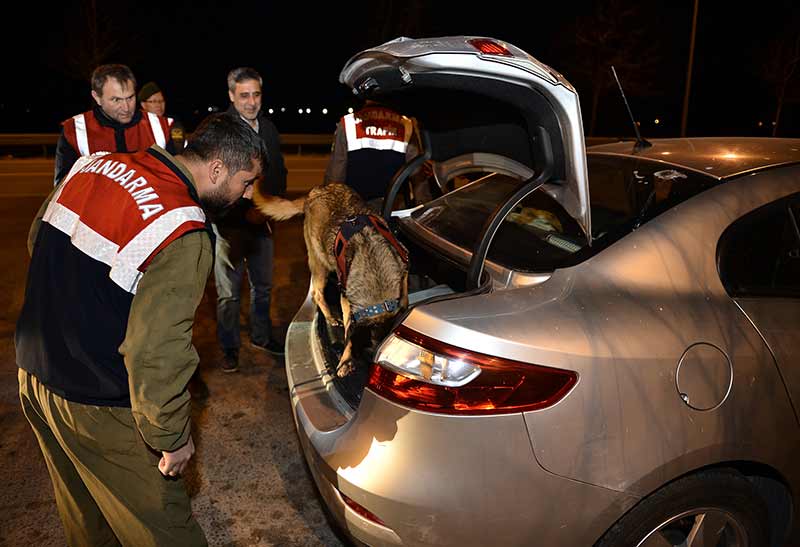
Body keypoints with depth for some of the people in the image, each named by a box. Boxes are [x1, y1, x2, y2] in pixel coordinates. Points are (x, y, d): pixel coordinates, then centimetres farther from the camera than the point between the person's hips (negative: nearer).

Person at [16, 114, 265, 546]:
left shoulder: (92, 165, 0)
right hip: (97, 409, -8)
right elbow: (156, 351, -28)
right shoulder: (183, 235, -25)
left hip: (35, 375, 8)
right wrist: (171, 437, -14)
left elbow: (37, 239, 14)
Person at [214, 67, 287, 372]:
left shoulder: (269, 129, 11)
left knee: (263, 286, 17)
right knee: (228, 292, 1)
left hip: (261, 221, 6)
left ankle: (261, 336, 34)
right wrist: (246, 212, -15)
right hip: (229, 224, -6)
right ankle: (229, 348, 16)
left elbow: (278, 173, 19)